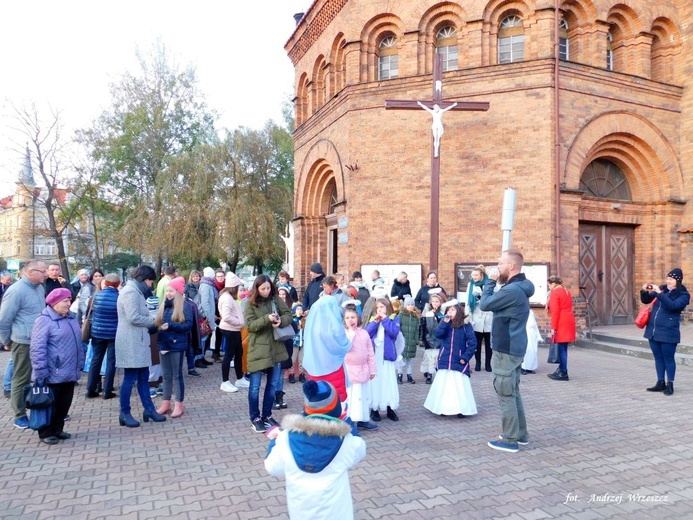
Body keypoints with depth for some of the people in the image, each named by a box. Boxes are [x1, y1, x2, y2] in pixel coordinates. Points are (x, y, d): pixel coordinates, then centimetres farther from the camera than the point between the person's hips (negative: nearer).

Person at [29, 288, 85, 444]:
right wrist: (41, 373, -19)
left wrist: (80, 364, 19)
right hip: (53, 375, -7)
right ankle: (46, 433, 20)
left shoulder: (71, 318, 13)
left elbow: (78, 343, 21)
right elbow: (37, 348, -17)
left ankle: (57, 429, 30)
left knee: (64, 404, 15)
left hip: (70, 373, 8)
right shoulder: (44, 320, -13)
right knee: (51, 404, 5)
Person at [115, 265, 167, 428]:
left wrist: (150, 325, 2)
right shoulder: (131, 291, -15)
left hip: (138, 341, 10)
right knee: (130, 379, -1)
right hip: (131, 343, -10)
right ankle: (125, 414, 10)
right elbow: (133, 317, -23)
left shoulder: (137, 291, 17)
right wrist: (152, 322, -10)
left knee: (143, 378, 14)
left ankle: (149, 409, 21)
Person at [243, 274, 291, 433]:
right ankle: (255, 418, 18)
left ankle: (267, 415, 27)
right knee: (255, 386, 3)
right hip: (258, 349, -4)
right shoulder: (250, 303, -6)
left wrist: (280, 320, -19)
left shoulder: (276, 299, 3)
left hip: (276, 348, 4)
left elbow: (288, 315, 3)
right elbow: (249, 325, -13)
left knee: (273, 384, 12)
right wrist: (267, 319, -27)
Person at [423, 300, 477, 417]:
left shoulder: (465, 324, -7)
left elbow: (473, 343, -8)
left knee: (459, 386, 1)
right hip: (445, 362, 4)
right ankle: (443, 407, 19)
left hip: (459, 362, -3)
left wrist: (465, 357, -12)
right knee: (443, 385, 9)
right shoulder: (445, 324, 6)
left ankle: (461, 409, 11)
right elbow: (438, 334, -12)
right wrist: (445, 321, -17)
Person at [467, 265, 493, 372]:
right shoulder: (471, 285, 3)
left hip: (489, 318, -2)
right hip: (477, 319, 2)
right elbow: (468, 303, 4)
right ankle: (478, 363, 19)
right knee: (477, 342, 6)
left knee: (488, 342, 8)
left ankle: (488, 363, 19)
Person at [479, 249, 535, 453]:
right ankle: (520, 434, 28)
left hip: (506, 350, -10)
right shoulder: (519, 287, 12)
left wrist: (491, 281, -4)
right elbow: (494, 302, 14)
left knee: (505, 394, -1)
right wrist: (495, 283, 2)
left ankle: (510, 440, 7)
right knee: (513, 392, 18)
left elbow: (484, 304, -14)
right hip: (514, 348, 10)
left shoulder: (512, 290, -22)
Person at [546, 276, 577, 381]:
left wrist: (553, 328, -14)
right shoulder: (567, 291, 17)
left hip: (561, 323, -9)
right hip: (569, 321, 9)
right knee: (563, 347, 14)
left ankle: (563, 373, -3)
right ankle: (561, 370, 20)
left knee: (562, 348, -5)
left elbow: (555, 311, -15)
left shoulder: (554, 293, -10)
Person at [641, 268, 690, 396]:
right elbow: (646, 300, 13)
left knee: (668, 358, 1)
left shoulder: (683, 295, -6)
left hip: (668, 332, -6)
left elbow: (672, 305, -24)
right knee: (658, 357, 12)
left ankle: (670, 385, 12)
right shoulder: (662, 289, 9)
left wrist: (659, 293, -29)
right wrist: (644, 291, -6)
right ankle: (660, 383, 21)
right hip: (653, 330, 6)